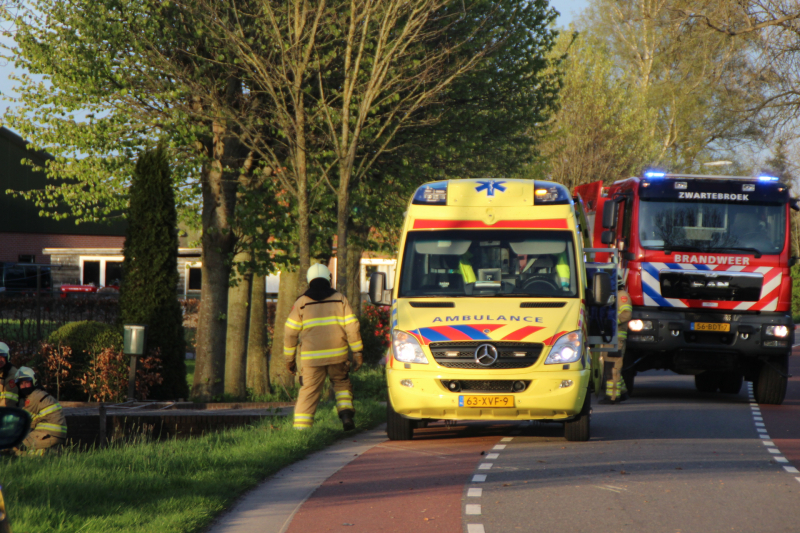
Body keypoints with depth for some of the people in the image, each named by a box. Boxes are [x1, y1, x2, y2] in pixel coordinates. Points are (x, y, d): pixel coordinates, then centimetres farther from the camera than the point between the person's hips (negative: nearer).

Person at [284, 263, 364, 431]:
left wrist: (290, 358, 13)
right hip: (337, 354, 1)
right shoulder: (340, 299, 7)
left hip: (311, 358, -1)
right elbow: (352, 326, 2)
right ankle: (346, 414, 1)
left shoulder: (302, 302, 5)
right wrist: (357, 352, 6)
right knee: (342, 384, 20)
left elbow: (290, 332, 5)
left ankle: (300, 428, -6)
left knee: (308, 391, 2)